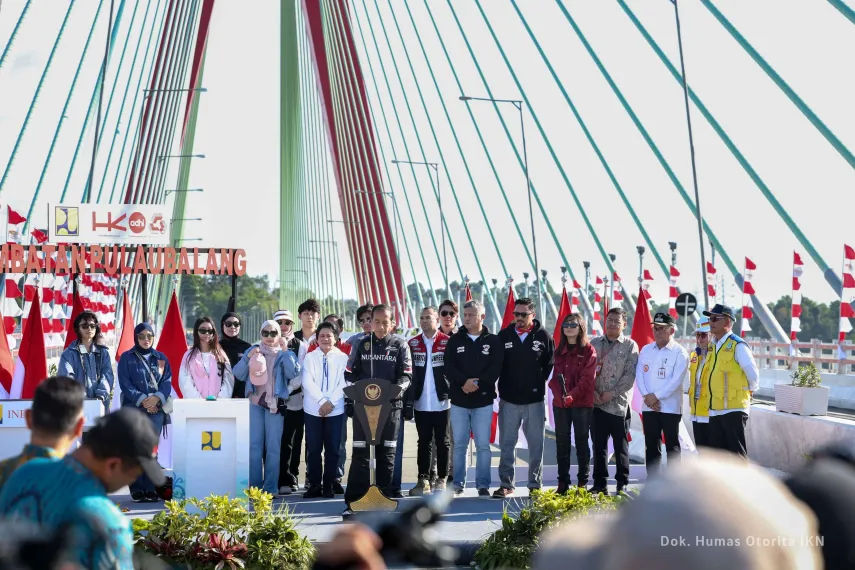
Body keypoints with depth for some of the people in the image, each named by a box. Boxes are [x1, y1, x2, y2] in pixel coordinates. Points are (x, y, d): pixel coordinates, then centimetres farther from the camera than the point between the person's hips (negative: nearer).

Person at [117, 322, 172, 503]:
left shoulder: (161, 358, 14)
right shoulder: (126, 358, 6)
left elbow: (167, 381, 5)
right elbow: (125, 384, -2)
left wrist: (157, 398, -13)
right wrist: (142, 400, -14)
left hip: (156, 410, 2)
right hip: (133, 410, -2)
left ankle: (150, 488, 3)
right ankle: (137, 490, -2)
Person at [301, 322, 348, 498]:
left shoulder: (343, 358, 3)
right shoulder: (309, 358, 6)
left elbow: (344, 383, -4)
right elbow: (307, 382, -5)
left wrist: (331, 402, -14)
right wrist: (322, 401, -15)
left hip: (335, 409, -1)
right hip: (313, 409, 1)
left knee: (332, 449, 2)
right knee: (313, 449, 2)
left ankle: (329, 486, 10)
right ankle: (314, 485, 10)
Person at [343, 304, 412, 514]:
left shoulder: (400, 345, 5)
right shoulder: (362, 345, 10)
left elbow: (406, 374, -2)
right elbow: (351, 372, 8)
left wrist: (398, 388, -22)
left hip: (390, 405, -1)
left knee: (387, 453, 5)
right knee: (360, 452, -3)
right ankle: (353, 501, 0)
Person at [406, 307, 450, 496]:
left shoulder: (448, 343, -3)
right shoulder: (412, 344, 6)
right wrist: (410, 395, 0)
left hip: (442, 402, -2)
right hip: (421, 403, 2)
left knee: (442, 442, 6)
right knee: (424, 442, 7)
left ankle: (441, 479, 13)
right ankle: (423, 479, 9)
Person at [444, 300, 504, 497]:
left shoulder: (493, 341, 3)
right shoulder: (455, 340, 7)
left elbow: (495, 368, -6)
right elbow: (448, 367, -3)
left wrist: (477, 383, -18)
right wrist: (464, 381, -18)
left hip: (483, 401, -1)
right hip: (459, 400, 2)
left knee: (483, 445, 1)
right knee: (459, 444, 6)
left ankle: (483, 485, 7)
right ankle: (458, 484, 13)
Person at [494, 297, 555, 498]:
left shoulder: (543, 336, -1)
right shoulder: (504, 335, 3)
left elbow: (550, 364, 3)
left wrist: (538, 383, -1)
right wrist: (503, 388, 0)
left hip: (535, 401, -1)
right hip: (509, 400, 1)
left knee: (536, 444, 6)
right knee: (507, 444, 4)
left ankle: (535, 485, 15)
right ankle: (506, 484, 10)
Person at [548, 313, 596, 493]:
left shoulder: (589, 351, -1)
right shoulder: (559, 351, 13)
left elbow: (587, 378, -10)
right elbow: (554, 377, 8)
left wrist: (572, 395, -23)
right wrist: (559, 394, -11)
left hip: (582, 403, -4)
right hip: (560, 403, 4)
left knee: (581, 443, 1)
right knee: (562, 444, 6)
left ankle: (583, 483, 7)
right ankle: (563, 483, 12)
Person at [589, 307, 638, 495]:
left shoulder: (630, 346, -1)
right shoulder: (595, 343, 10)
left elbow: (630, 375, -7)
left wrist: (612, 393, -13)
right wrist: (592, 391, -6)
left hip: (618, 404, -3)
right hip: (597, 402, 3)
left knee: (621, 445, 4)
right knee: (598, 444, 8)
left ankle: (622, 484, 11)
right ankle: (599, 483, 15)